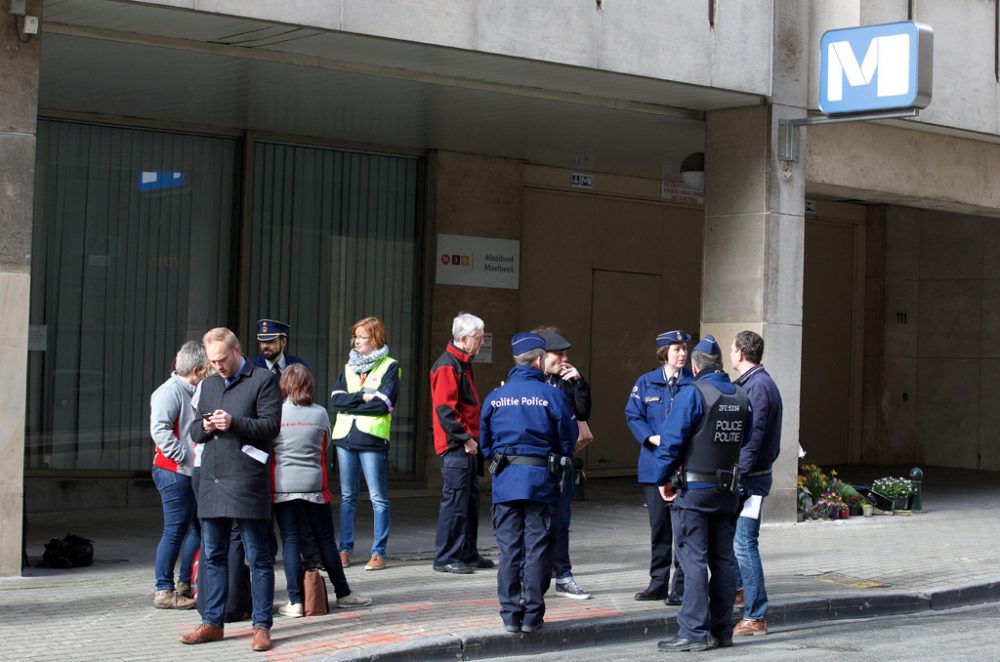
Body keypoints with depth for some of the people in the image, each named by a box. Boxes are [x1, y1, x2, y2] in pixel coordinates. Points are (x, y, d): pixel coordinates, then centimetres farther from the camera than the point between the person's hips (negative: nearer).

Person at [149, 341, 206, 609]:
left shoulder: (193, 392, 19)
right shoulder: (170, 391, -11)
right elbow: (159, 429, -21)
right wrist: (183, 455, -21)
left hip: (192, 473, 9)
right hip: (174, 472, -9)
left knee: (199, 528, 10)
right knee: (176, 530, -7)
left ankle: (184, 585, 19)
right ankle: (164, 591, -1)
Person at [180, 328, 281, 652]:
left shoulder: (263, 380, -2)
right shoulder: (209, 384, 18)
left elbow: (271, 426, -9)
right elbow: (194, 431, 19)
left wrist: (233, 423, -20)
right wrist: (205, 427, -3)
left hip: (247, 482, -6)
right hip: (211, 480, 6)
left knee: (258, 557, -1)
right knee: (213, 556, 10)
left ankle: (262, 626, 3)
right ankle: (212, 622, 18)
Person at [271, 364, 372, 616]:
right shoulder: (320, 414, 1)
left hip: (282, 485, -1)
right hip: (314, 485, 1)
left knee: (290, 541, 2)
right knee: (326, 540, 11)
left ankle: (295, 601, -1)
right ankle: (343, 593, 20)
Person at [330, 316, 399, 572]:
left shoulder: (389, 366, 1)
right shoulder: (349, 366, 17)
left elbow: (383, 403, -12)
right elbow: (335, 399, 4)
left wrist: (349, 404, -5)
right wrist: (362, 397, -10)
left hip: (372, 439, -5)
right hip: (345, 437, 5)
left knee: (378, 498, -2)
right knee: (347, 497, 8)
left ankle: (378, 553, 1)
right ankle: (345, 549, 13)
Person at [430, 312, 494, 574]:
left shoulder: (462, 364, 19)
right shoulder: (447, 366, -13)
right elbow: (444, 408, -20)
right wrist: (465, 438, -18)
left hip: (467, 445, 10)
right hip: (455, 446, -10)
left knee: (470, 501, 15)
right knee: (455, 500, -7)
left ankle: (468, 554, 23)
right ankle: (445, 558, -1)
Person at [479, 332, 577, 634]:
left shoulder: (495, 397, 3)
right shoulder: (550, 395, -5)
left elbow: (485, 441, 10)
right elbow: (569, 436, 2)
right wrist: (557, 463, 19)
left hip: (505, 481, 2)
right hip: (541, 479, -2)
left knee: (509, 548, 6)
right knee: (537, 548, 3)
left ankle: (511, 614, 6)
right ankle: (532, 615, 5)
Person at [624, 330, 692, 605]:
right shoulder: (646, 383, 8)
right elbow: (633, 415, 5)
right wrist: (652, 438, -11)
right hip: (654, 464, 3)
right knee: (659, 526, 11)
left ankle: (681, 587, 3)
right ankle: (658, 583, 21)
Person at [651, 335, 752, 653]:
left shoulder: (691, 394, -13)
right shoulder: (741, 396, 8)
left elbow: (672, 441, -14)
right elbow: (746, 441, 12)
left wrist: (663, 479, -4)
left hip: (693, 489, -6)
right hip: (728, 490, 6)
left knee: (694, 560, -4)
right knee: (723, 559, 11)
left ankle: (694, 631, -5)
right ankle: (721, 630, 16)